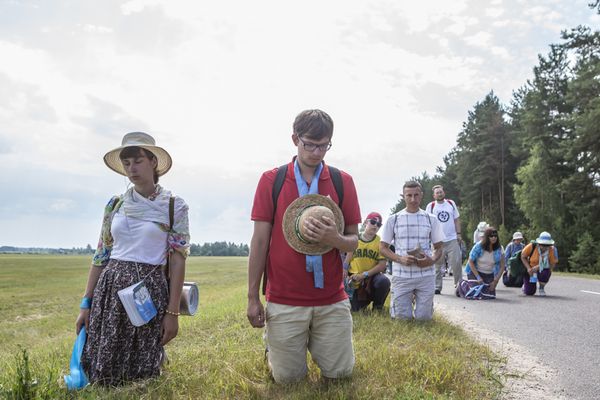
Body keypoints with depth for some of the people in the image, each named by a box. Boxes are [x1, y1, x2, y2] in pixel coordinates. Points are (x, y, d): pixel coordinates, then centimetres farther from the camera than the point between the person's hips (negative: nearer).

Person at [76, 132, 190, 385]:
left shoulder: (174, 206, -3)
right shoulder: (115, 204, 9)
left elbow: (178, 260, -5)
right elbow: (101, 255, 10)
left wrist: (172, 312, -10)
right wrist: (86, 303, 5)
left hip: (150, 291, -3)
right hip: (110, 289, 4)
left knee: (141, 376, 4)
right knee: (102, 373, 8)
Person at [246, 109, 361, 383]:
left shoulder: (343, 182, 0)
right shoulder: (271, 180, -3)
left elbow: (353, 241, 2)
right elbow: (259, 240, -2)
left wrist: (334, 239, -23)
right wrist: (252, 297, -3)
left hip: (332, 301, 2)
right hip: (284, 301, -1)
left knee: (340, 373, 10)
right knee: (287, 378, 8)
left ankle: (312, 341, 39)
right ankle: (273, 344, 39)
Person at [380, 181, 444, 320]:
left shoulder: (431, 219, 5)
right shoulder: (393, 219, 2)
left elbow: (438, 248, 10)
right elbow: (383, 248, 4)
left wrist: (432, 260, -12)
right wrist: (400, 259, -14)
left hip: (426, 276, 1)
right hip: (401, 276, -1)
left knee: (423, 317, 4)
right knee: (402, 317, 1)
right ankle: (408, 299, 29)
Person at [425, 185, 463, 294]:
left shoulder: (451, 203, 10)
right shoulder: (430, 206, 3)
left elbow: (457, 220, 13)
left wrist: (458, 234, 4)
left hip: (452, 239, 1)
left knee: (456, 262, -4)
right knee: (437, 265, 4)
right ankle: (437, 287, 13)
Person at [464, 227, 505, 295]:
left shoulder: (500, 249, -12)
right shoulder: (478, 246, -19)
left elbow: (502, 267, -4)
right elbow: (471, 262, -12)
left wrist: (495, 281, -11)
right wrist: (478, 277, -17)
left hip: (490, 275, 3)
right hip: (475, 272, -3)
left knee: (491, 294, -9)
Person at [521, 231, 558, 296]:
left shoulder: (552, 250, -21)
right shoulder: (532, 246, -22)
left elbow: (552, 264, -20)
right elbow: (523, 257, -9)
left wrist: (538, 267, -33)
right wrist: (528, 268, -23)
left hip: (543, 270, 0)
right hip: (530, 270, 0)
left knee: (544, 274, -38)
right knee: (529, 292, -6)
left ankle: (542, 288, -5)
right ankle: (526, 284, 34)